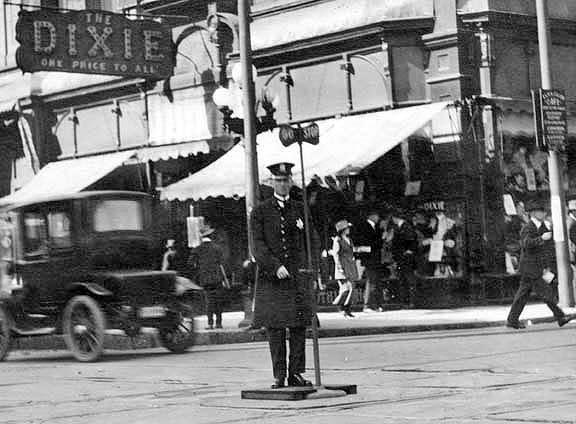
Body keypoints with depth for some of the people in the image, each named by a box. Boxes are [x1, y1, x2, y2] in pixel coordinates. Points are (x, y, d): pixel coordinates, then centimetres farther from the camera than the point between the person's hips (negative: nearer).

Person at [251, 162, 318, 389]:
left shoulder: (300, 209, 12)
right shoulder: (260, 212, 5)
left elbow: (313, 240, 13)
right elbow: (258, 245, -3)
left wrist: (309, 268, 0)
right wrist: (275, 266, -15)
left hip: (298, 276, 2)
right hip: (271, 277, -2)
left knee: (299, 326, 0)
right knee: (274, 327, -3)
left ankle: (296, 373, 6)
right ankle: (279, 376, 2)